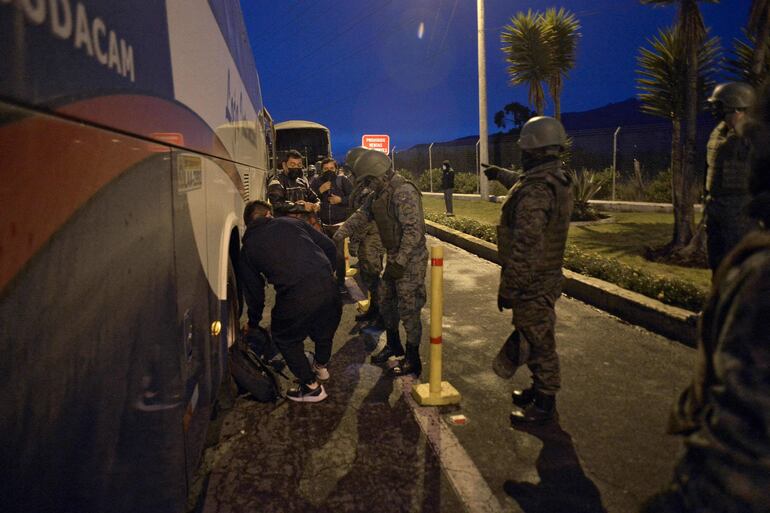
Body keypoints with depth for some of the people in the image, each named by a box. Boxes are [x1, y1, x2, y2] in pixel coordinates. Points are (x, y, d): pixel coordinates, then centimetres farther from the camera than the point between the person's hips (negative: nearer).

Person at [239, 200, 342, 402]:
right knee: (325, 326, 31)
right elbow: (329, 247, 16)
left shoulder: (247, 249, 15)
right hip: (327, 285, 3)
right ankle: (321, 366, 55)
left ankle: (311, 387, 27)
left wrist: (253, 322, 38)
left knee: (286, 339, 24)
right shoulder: (290, 223, 18)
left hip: (295, 297, -3)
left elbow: (253, 291, 22)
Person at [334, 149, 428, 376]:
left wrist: (400, 262, -27)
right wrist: (337, 236, 1)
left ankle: (413, 361, 11)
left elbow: (413, 230, -27)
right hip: (395, 257, 10)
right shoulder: (378, 194, 9)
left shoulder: (404, 192, -22)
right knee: (386, 300, 19)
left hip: (411, 259, -10)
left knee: (408, 309, -3)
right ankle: (394, 347, 38)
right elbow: (360, 217, 12)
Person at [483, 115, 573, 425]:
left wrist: (508, 288, -22)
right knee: (538, 337, 22)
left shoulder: (535, 192, -25)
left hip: (532, 283, -10)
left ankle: (544, 405, 16)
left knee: (538, 341, 2)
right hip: (547, 277, 10)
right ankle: (540, 389, 38)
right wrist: (500, 174, 47)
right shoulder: (558, 180, 7)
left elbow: (524, 247, -28)